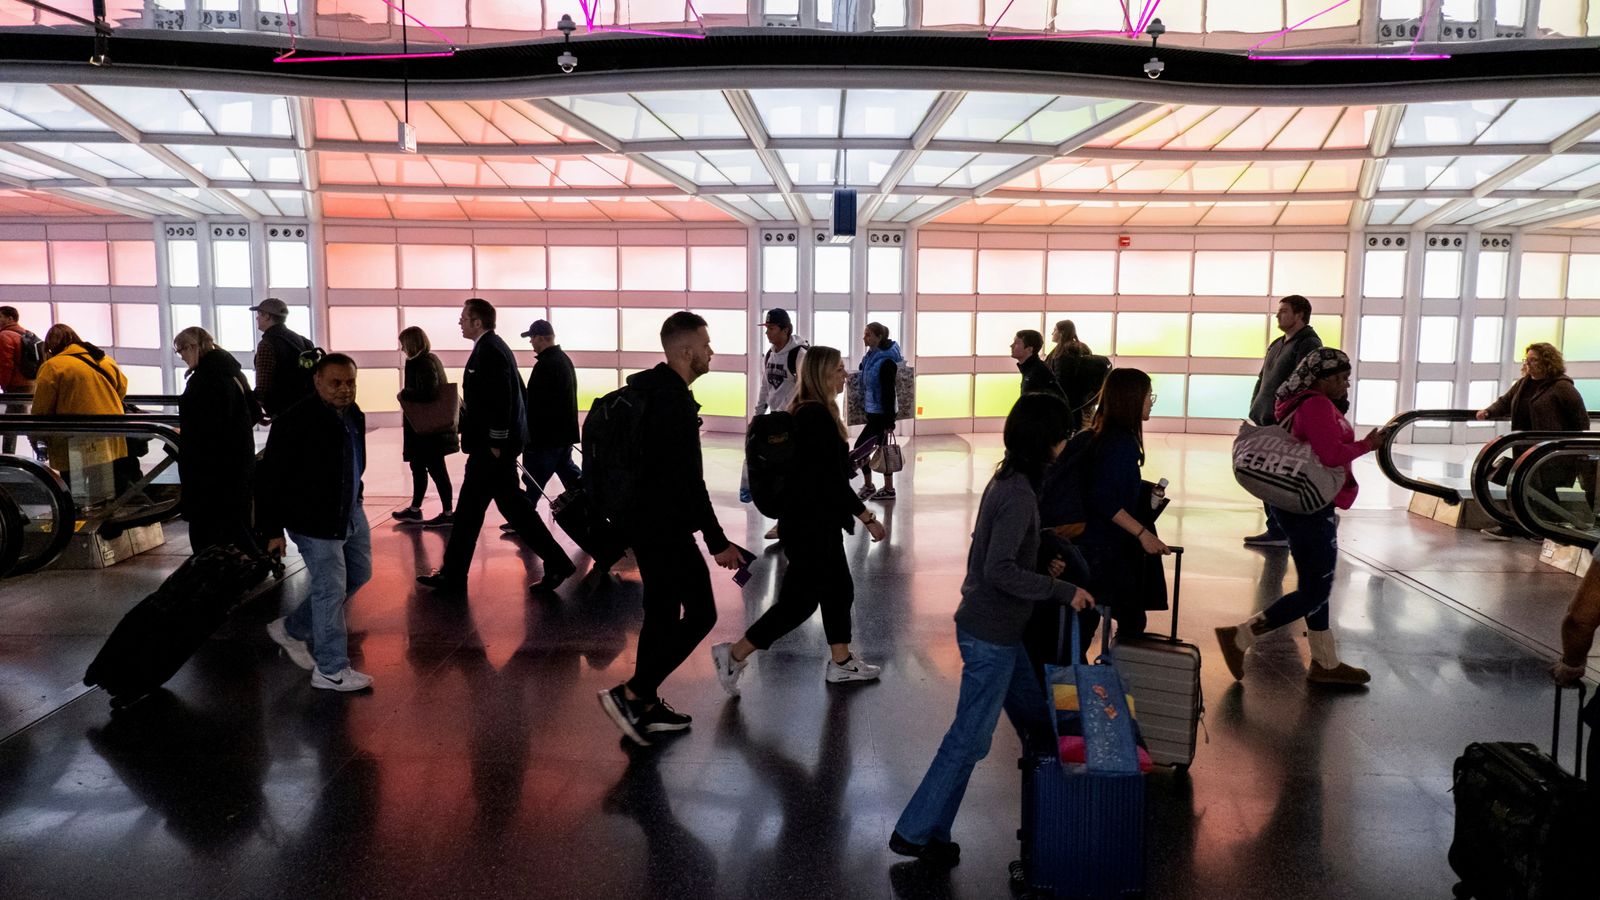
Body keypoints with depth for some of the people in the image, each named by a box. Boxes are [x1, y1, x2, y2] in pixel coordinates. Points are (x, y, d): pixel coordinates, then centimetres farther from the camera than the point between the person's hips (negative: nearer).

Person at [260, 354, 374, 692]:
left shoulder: (353, 416, 4)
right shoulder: (296, 421, -20)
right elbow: (270, 478, -17)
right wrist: (273, 530, -15)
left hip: (350, 513, 9)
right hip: (315, 521, -9)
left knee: (359, 573, 19)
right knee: (331, 589, -4)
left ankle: (292, 629, 34)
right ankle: (331, 671, 10)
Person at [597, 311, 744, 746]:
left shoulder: (651, 389, 11)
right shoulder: (673, 401, -21)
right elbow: (689, 480, -24)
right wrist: (719, 542, -21)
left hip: (645, 518, 10)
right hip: (664, 525, -10)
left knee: (663, 611, 16)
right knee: (700, 613, -3)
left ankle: (646, 707, 23)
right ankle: (630, 694, -2)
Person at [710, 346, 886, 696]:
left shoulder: (807, 411, 10)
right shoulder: (817, 416, -21)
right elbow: (832, 479, -22)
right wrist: (867, 517, -17)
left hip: (814, 519, 10)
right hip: (810, 523, -10)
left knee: (838, 588, 17)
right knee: (800, 599, -2)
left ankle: (841, 663, 29)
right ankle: (734, 655, 5)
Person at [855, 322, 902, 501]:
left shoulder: (886, 361, -20)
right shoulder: (870, 356, 7)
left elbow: (889, 393, -21)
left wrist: (889, 421, -21)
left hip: (880, 413, -9)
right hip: (873, 411, 9)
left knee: (860, 447, -4)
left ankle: (868, 487, 10)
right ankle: (888, 489, 22)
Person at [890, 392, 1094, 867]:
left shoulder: (1007, 480, 7)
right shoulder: (1020, 493, -22)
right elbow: (1000, 570, -27)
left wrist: (1043, 566, 9)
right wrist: (1062, 590, -20)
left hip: (996, 629, 10)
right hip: (990, 635, -10)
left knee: (1035, 718, 21)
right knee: (970, 739, 1)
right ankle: (916, 832, 11)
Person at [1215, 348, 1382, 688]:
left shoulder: (1306, 404, 14)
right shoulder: (1317, 405, -18)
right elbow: (1332, 454, -28)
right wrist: (1365, 445, -13)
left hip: (1311, 506, 11)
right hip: (1308, 508, -11)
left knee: (1317, 586, 16)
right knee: (1314, 592, -4)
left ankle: (1325, 664, 25)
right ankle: (1239, 639, -2)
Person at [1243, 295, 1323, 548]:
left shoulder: (1308, 345, -7)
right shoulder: (1278, 345, 21)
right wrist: (1256, 411, 11)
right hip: (1267, 422, 9)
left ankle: (1278, 532, -3)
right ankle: (1277, 529, 18)